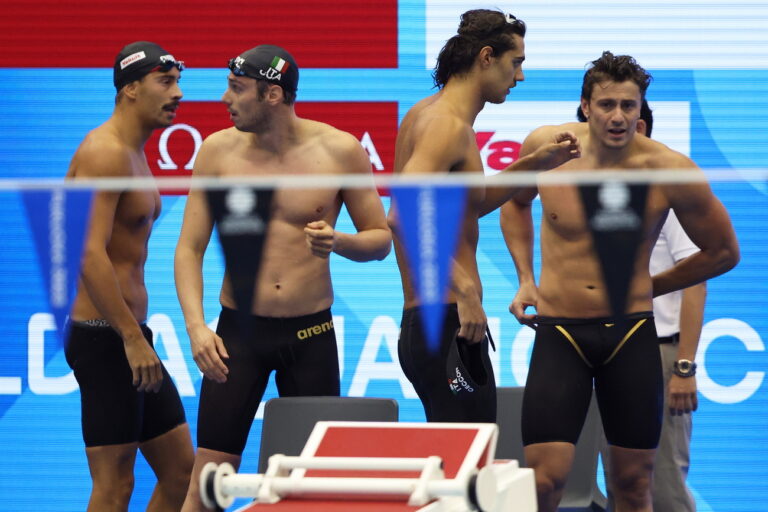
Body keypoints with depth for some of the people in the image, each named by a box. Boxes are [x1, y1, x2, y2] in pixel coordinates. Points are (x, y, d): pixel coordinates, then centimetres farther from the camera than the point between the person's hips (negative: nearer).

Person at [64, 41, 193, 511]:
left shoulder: (135, 155, 18)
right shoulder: (105, 153, -14)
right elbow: (90, 253, -23)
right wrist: (132, 338, -24)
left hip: (131, 336, 10)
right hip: (105, 338, -10)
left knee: (181, 470, 11)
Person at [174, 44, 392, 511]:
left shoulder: (340, 151, -5)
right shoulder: (219, 151, -1)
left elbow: (381, 240, 4)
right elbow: (189, 249, 1)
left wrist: (338, 242, -18)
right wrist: (196, 326, -13)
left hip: (311, 333, 0)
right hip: (238, 331, 0)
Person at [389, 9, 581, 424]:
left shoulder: (427, 113, 17)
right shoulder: (448, 125, -14)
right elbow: (403, 215, -29)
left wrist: (533, 165, 19)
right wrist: (464, 288, -30)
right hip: (450, 327, -10)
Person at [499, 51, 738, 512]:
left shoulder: (669, 171, -11)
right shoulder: (545, 146, -4)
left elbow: (724, 253, 4)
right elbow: (516, 202, 20)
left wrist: (647, 288, 8)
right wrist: (526, 279, 9)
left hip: (632, 335, 0)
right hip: (559, 333, 0)